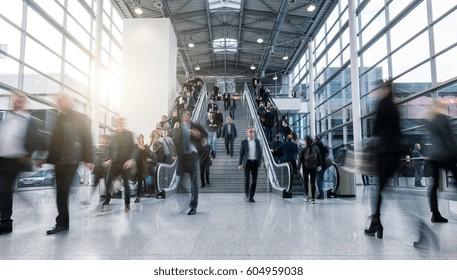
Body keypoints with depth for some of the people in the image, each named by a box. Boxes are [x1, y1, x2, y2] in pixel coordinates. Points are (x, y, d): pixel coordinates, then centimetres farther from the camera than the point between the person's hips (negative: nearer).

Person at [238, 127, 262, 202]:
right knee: (247, 179, -8)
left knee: (254, 180, 2)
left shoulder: (257, 141, 9)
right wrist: (240, 164, 0)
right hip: (247, 162, -2)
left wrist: (260, 161, 1)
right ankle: (247, 195, 8)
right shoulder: (244, 142, 3)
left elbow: (260, 152, 11)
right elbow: (241, 153, 4)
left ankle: (251, 196, 12)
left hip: (255, 162, 2)